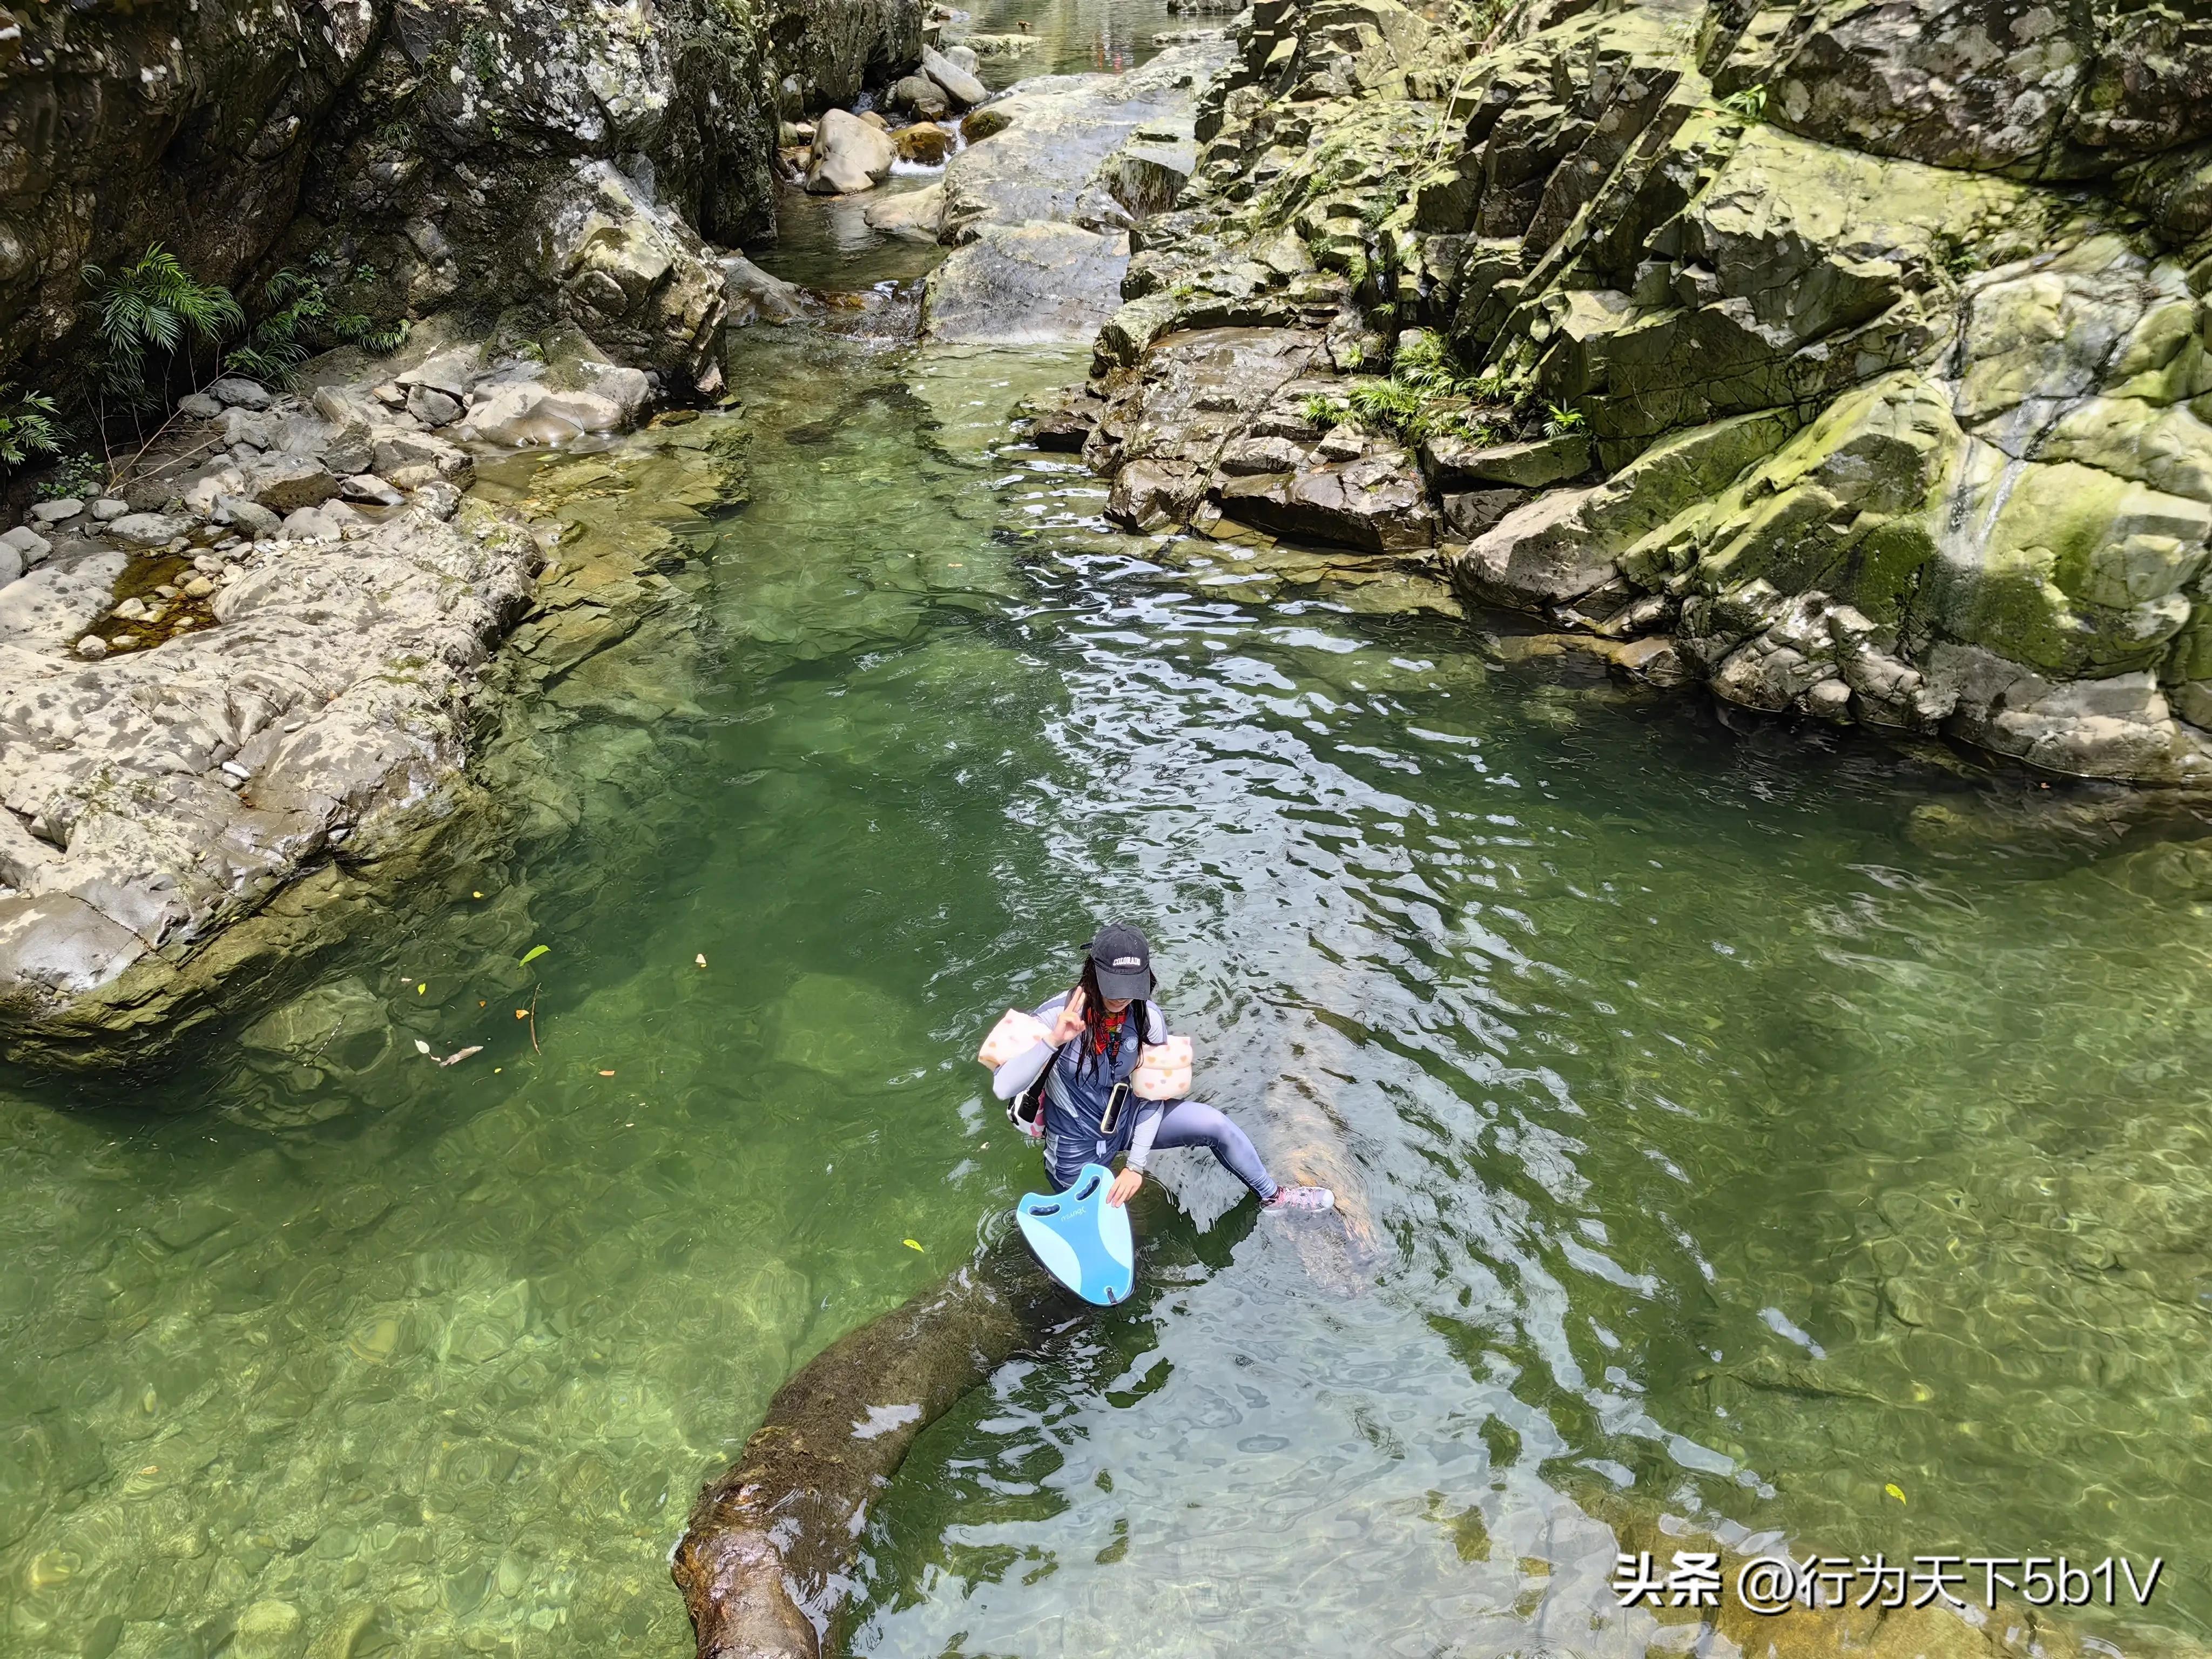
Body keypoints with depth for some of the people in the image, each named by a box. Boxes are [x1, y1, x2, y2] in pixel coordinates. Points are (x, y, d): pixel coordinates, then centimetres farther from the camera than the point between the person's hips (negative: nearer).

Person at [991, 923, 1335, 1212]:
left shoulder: (1149, 1018, -18)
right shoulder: (1058, 1016, -29)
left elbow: (1152, 1094, -8)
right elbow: (1003, 1088, -35)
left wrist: (1136, 1166, -14)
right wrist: (1053, 1040, -48)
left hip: (1127, 1121, 3)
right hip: (1077, 1150, -3)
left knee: (1213, 1124, -9)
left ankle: (1273, 1196, 14)